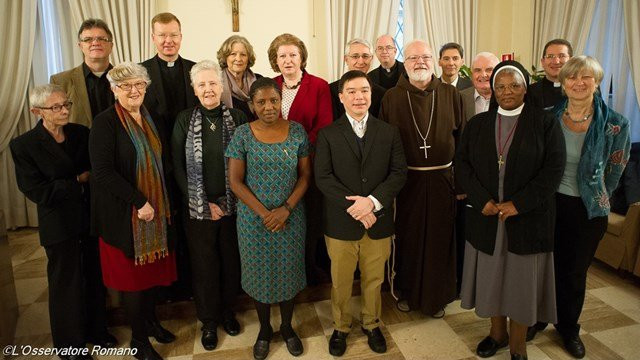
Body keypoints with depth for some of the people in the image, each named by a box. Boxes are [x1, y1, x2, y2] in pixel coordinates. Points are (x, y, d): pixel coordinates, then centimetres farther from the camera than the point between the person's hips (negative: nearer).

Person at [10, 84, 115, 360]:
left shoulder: (81, 133, 1)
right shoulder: (23, 145, -10)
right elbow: (37, 192, -15)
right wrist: (79, 182, -12)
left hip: (90, 218, 4)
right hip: (59, 226, -3)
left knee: (94, 277, 16)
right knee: (66, 283, 13)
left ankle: (96, 329, 38)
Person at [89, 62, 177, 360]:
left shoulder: (152, 119, 7)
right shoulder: (105, 122, -11)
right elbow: (103, 171, -18)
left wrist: (158, 202, 6)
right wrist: (139, 202, -19)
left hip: (155, 208, 5)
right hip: (124, 212, -5)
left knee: (153, 267, 15)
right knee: (131, 273, 7)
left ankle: (151, 320, 37)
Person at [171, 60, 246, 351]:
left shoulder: (237, 118, 0)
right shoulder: (184, 120, -1)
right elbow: (178, 166, -1)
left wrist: (228, 201, -7)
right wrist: (205, 204, -6)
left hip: (233, 205, 1)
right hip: (198, 208, 0)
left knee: (231, 260, 11)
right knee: (204, 263, 9)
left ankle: (227, 310, 36)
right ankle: (208, 321, 31)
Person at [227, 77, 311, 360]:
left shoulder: (297, 131, -3)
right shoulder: (242, 134, -7)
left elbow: (305, 175, -1)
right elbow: (235, 181, -7)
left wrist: (286, 209, -13)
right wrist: (264, 213, -14)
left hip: (291, 217, 1)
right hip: (254, 218, -1)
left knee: (289, 272, 13)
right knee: (259, 273, 13)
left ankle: (287, 326, 38)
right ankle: (264, 329, 37)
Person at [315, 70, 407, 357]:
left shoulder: (389, 132, 4)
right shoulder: (328, 134, -1)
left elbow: (399, 172, -2)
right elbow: (323, 177, -9)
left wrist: (373, 201, -16)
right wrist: (352, 206, -17)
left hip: (379, 221, 2)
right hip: (340, 222, -1)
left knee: (374, 279, 17)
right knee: (340, 281, 13)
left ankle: (372, 325, 40)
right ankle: (340, 327, 36)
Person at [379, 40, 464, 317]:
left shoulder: (451, 94, 3)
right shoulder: (391, 98, 0)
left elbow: (462, 137, 2)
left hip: (442, 179, 1)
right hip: (406, 179, -1)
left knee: (439, 238, 9)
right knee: (406, 237, 10)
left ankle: (437, 296, 30)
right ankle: (406, 291, 32)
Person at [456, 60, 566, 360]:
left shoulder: (545, 124, -1)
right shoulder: (477, 124, 7)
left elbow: (553, 169, -7)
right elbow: (462, 163, 2)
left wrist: (518, 203, -15)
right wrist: (482, 200, -11)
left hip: (528, 217, -2)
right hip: (485, 216, 3)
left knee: (522, 278, 7)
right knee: (491, 274, 12)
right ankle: (497, 331, 34)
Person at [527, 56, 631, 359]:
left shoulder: (615, 125, -9)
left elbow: (614, 172, 2)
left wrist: (593, 196, 6)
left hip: (588, 210, -1)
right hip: (549, 203, 1)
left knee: (575, 272, 14)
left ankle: (568, 328, 37)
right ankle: (537, 318, 36)